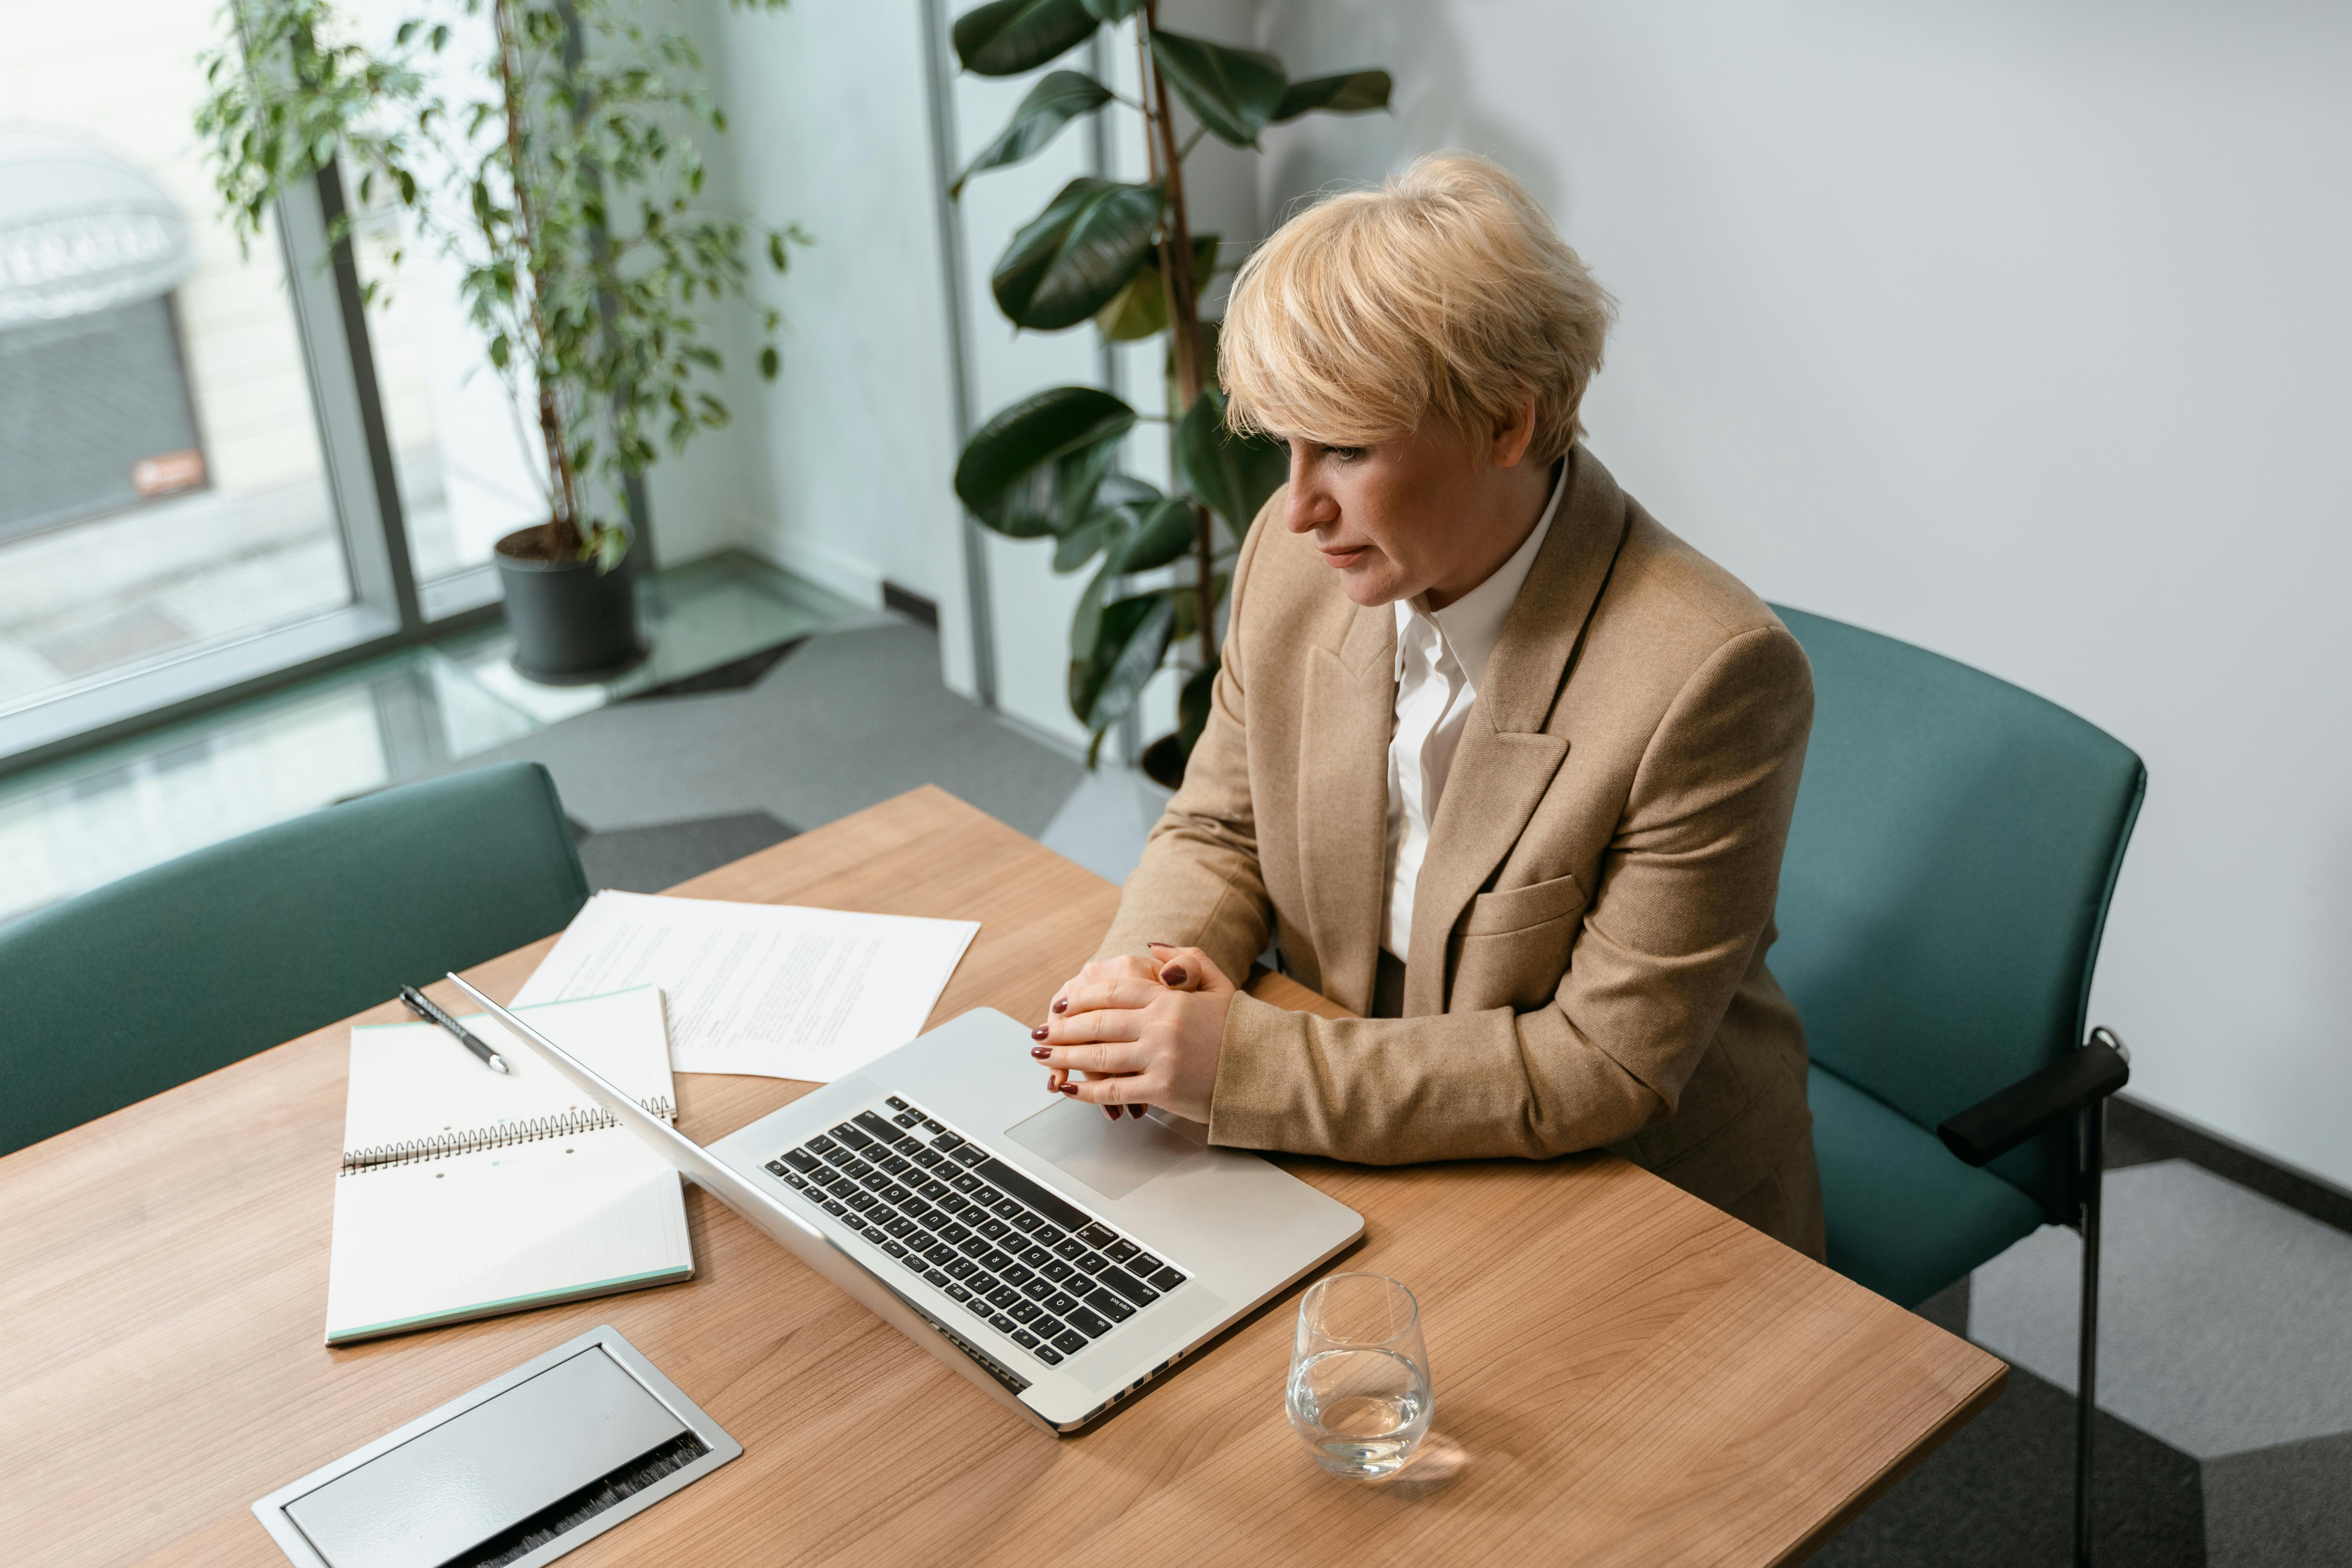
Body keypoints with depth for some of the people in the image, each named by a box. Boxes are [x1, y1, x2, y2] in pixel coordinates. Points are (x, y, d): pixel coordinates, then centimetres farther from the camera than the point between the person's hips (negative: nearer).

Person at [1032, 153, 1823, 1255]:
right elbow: (1217, 831, 8)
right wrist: (1154, 963, -15)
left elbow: (1607, 1066, -22)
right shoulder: (1296, 556, -6)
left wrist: (1243, 1060, -26)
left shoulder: (1709, 675, -24)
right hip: (1351, 1162, 6)